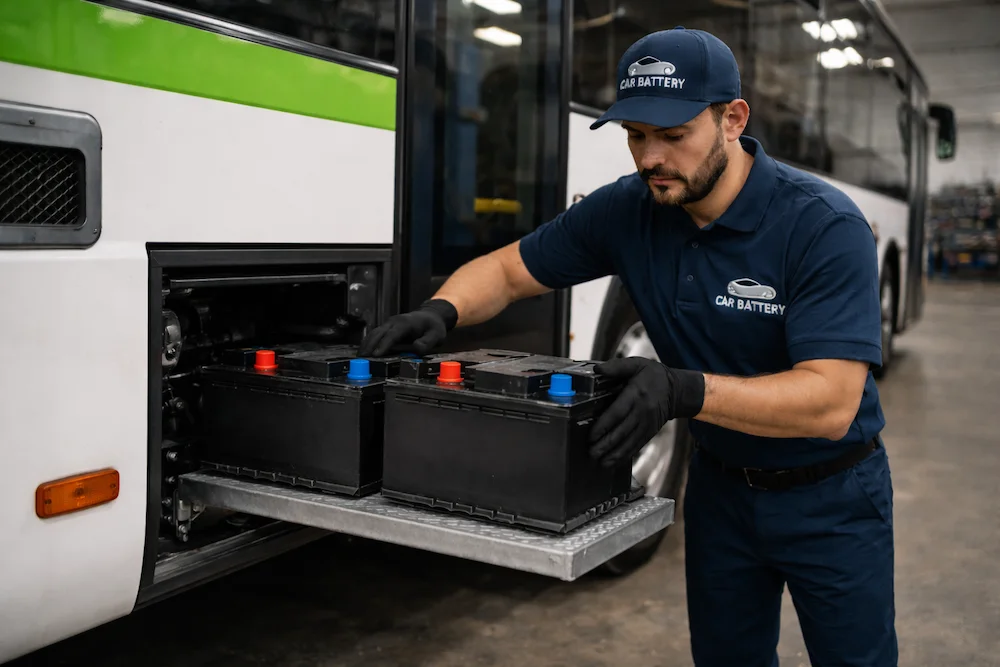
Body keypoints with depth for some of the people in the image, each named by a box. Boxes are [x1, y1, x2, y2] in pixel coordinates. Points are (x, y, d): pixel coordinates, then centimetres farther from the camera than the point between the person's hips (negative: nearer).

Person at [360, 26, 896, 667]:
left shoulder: (825, 225, -26)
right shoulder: (627, 210, -11)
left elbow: (830, 401, -33)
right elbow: (508, 270, -2)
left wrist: (686, 392, -47)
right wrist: (441, 311, -24)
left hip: (829, 497, -4)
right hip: (722, 484, 4)